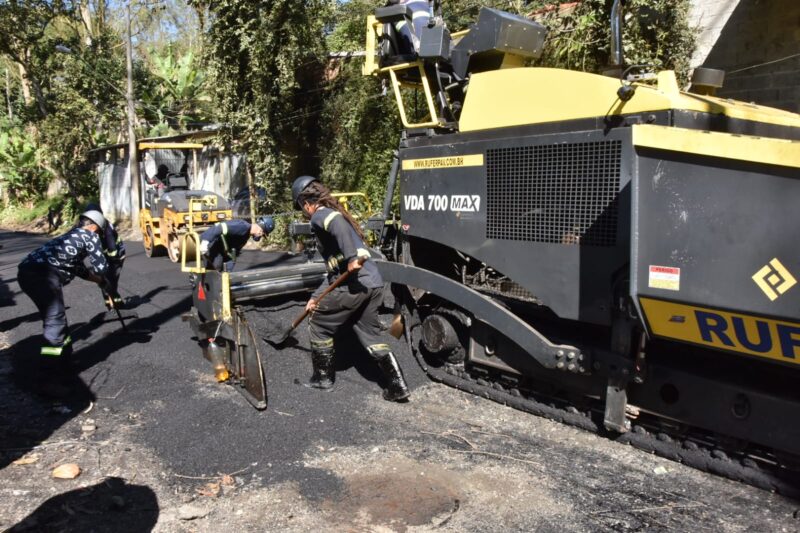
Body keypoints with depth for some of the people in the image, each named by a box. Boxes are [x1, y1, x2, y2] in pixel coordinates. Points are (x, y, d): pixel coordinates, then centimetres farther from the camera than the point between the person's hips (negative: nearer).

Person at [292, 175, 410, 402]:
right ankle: (398, 385, 11)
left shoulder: (320, 216, 0)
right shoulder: (334, 214, 28)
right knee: (370, 336, 16)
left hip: (354, 286, -8)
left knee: (319, 326, 13)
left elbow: (337, 223, -28)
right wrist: (317, 296, 34)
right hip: (375, 284, 9)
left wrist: (352, 257, -35)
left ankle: (324, 378, 26)